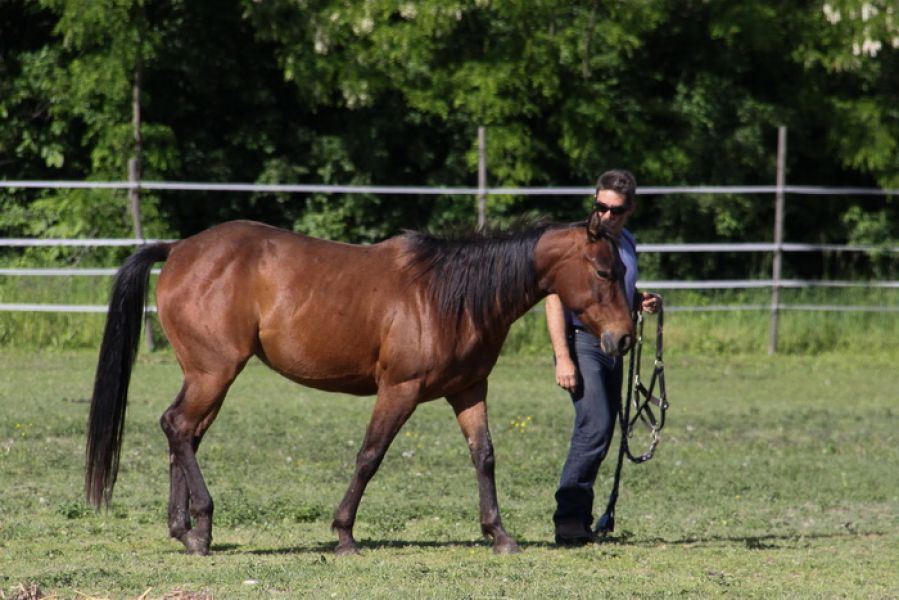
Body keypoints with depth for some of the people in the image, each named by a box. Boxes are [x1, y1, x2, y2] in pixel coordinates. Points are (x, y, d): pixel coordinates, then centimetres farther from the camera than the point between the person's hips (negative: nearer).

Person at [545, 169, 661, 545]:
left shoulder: (627, 243, 13)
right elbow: (555, 300, -14)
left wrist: (643, 302, 5)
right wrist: (562, 358, -21)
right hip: (581, 343, -8)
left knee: (600, 433, 9)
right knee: (595, 426, -20)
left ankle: (580, 518, 16)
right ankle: (569, 517, -19)